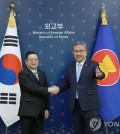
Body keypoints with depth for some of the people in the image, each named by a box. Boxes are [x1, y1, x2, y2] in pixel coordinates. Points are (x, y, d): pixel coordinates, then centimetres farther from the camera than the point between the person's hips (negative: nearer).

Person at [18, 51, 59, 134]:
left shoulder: (42, 74, 13)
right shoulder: (23, 74, -6)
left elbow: (45, 92, 14)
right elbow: (31, 88, -20)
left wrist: (46, 108, 10)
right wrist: (49, 90, -20)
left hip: (40, 111, 6)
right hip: (27, 111, -5)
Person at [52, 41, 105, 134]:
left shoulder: (93, 65, -5)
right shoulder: (70, 66, 8)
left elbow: (102, 75, -23)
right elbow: (67, 83, 14)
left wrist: (99, 74, -46)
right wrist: (59, 88, -5)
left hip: (89, 105, -4)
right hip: (75, 105, 5)